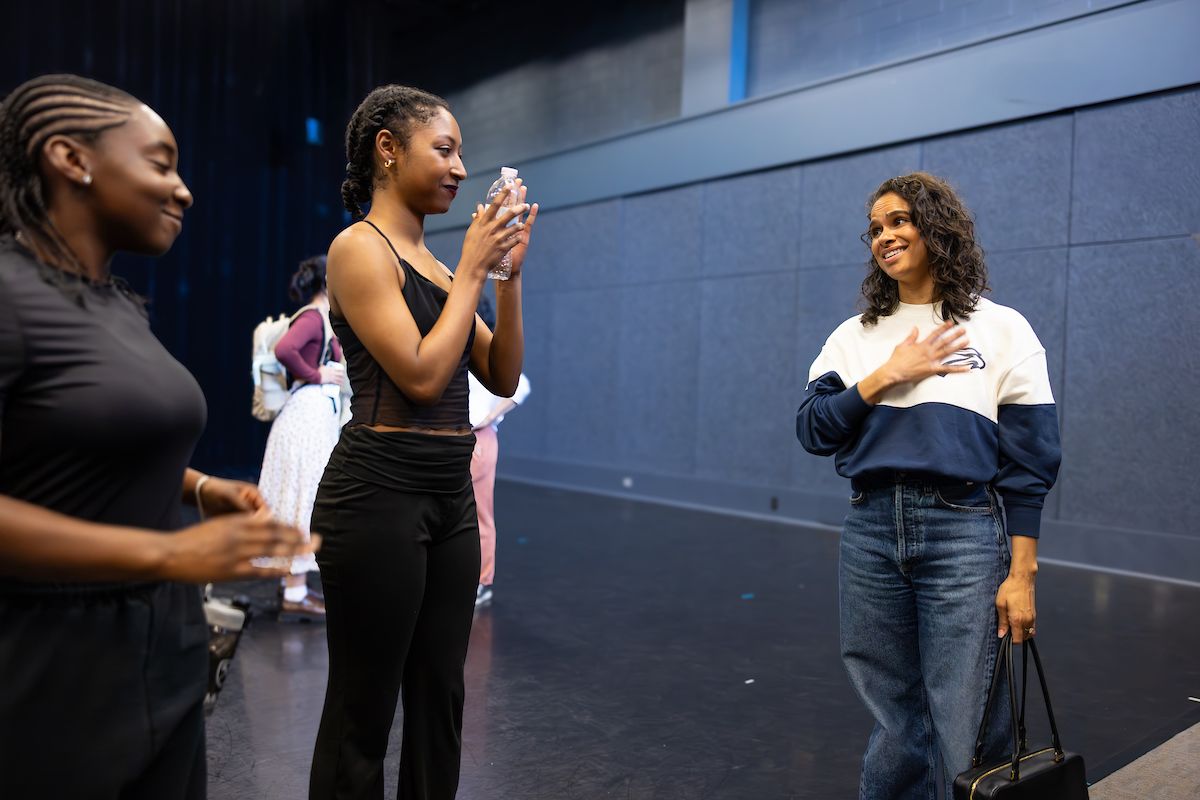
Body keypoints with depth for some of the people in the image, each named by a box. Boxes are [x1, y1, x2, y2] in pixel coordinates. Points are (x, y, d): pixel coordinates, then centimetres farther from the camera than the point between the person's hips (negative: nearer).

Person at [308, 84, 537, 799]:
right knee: (364, 711, 6)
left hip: (452, 495, 8)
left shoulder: (432, 261, 14)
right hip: (381, 492, -8)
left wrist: (509, 272, 1)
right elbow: (422, 373, -18)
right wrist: (472, 267, -9)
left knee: (440, 699, 15)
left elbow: (503, 378, 10)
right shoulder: (360, 247, -8)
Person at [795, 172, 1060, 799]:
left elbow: (1029, 464, -1)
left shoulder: (1001, 329, 2)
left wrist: (1021, 573, -6)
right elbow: (813, 431, 0)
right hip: (870, 535, 3)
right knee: (894, 722, 12)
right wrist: (886, 376, -9)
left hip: (965, 536, -3)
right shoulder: (855, 335, 11)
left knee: (965, 733, 1)